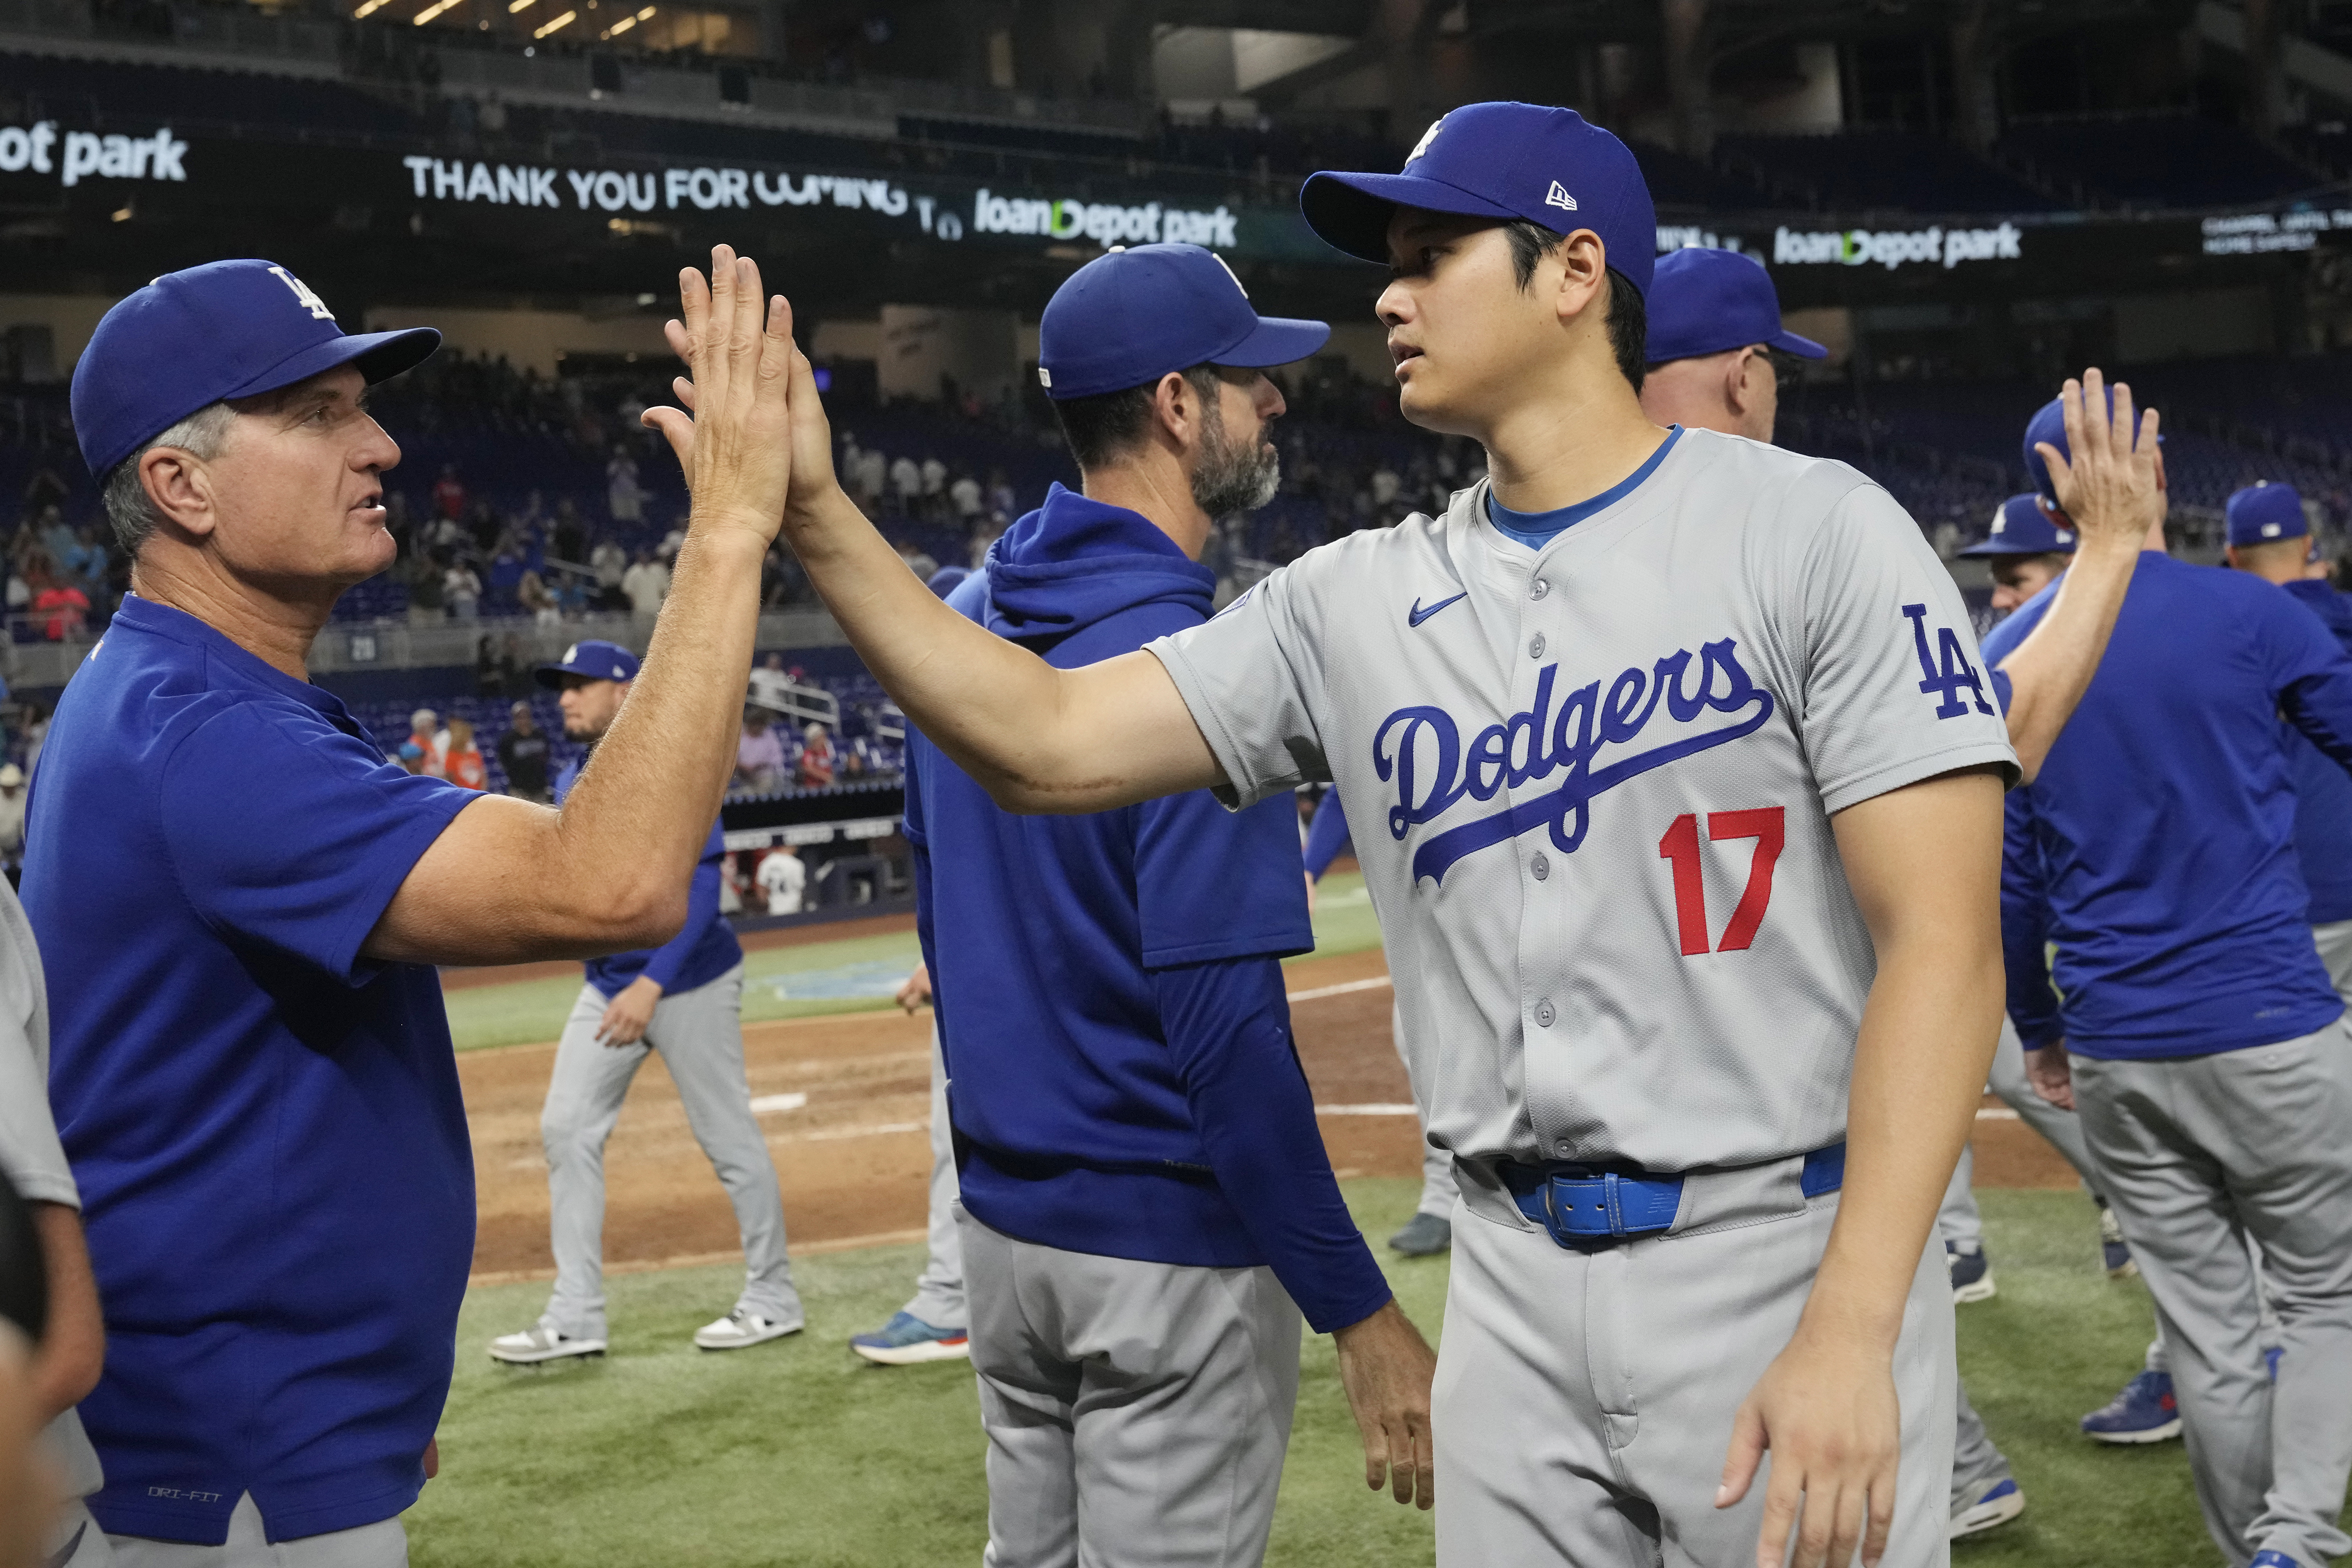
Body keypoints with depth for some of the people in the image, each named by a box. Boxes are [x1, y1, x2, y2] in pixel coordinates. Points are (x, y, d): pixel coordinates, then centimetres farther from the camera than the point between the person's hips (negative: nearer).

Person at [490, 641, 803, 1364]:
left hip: (688, 983, -8)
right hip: (609, 984, 8)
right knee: (567, 1129, 2)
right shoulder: (571, 781, 9)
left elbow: (699, 889, -21)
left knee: (728, 1139, 1)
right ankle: (575, 1317, 8)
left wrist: (652, 985, -26)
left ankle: (773, 1299, 15)